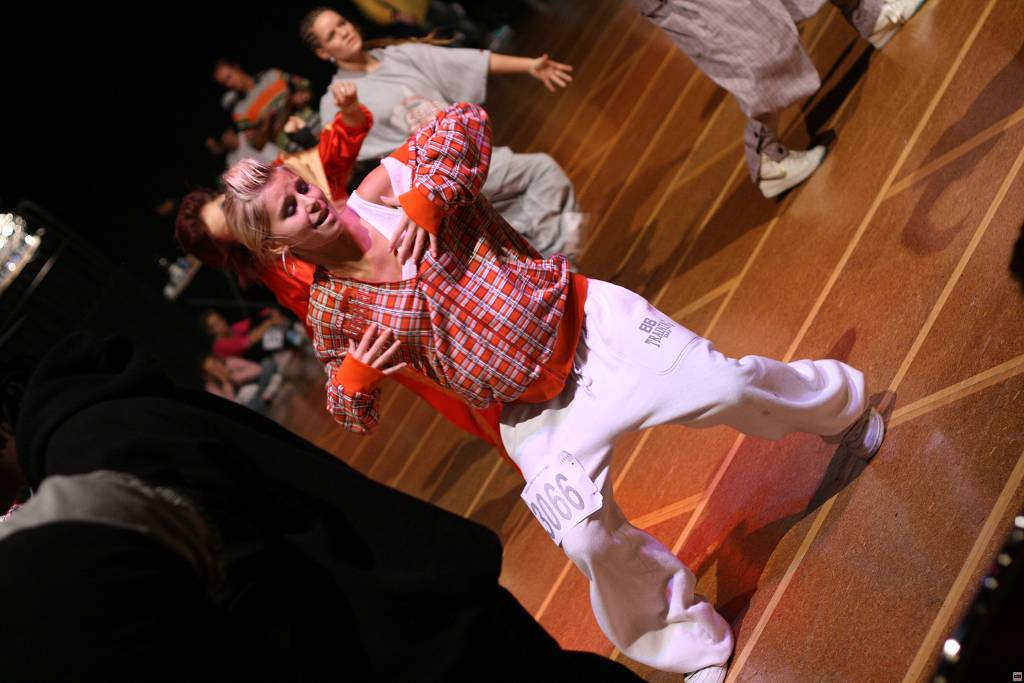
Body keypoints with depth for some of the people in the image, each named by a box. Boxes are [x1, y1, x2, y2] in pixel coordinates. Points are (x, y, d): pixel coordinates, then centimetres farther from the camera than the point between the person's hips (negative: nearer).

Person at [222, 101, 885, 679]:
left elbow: (465, 123, -16)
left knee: (729, 386, -6)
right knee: (587, 538, -9)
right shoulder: (333, 312, -5)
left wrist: (427, 198, -30)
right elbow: (350, 411, 7)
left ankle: (841, 403, 31)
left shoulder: (385, 187, -8)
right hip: (536, 416, 1)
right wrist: (356, 376, -16)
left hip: (590, 323, -1)